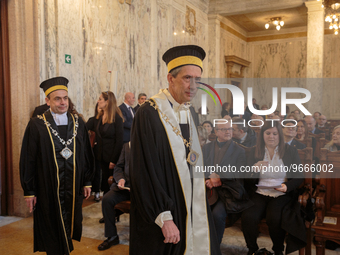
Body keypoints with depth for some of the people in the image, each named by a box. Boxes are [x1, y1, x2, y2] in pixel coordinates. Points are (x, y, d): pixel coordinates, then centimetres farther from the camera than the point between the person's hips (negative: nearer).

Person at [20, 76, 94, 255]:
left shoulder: (77, 123, 2)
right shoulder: (36, 125, -8)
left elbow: (86, 154, 6)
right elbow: (28, 160, -6)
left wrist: (87, 182, 6)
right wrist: (29, 191, -6)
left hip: (73, 189, 3)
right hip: (48, 190, -3)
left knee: (69, 228, 17)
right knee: (52, 234, 10)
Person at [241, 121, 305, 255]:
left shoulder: (290, 151, 8)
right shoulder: (254, 151, 8)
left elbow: (299, 176, 7)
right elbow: (248, 180, 7)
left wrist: (287, 186, -13)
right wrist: (254, 170, -15)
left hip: (282, 195, -1)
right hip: (259, 193, 1)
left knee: (274, 219, -30)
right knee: (248, 217, -27)